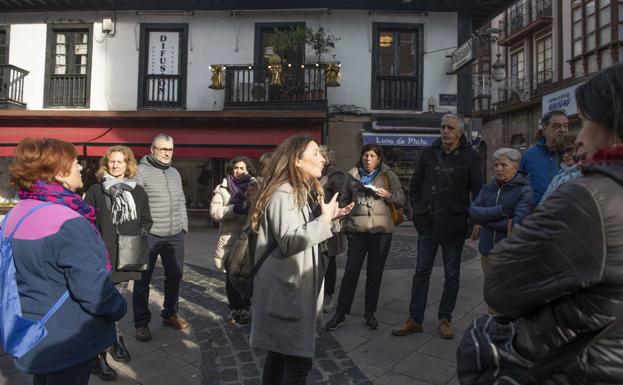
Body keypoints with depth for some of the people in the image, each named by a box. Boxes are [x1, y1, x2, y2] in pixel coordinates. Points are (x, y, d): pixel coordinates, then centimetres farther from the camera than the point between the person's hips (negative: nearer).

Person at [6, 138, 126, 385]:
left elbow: (27, 273, 11)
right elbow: (92, 288, -27)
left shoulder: (16, 214, 1)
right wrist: (119, 308, -9)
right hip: (67, 339, -8)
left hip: (35, 336, 8)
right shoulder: (68, 222, -28)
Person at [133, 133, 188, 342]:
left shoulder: (175, 173, 14)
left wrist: (184, 226, 12)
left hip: (175, 235, 6)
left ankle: (170, 314, 31)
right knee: (143, 280, 6)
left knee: (175, 276, 14)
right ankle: (142, 322, 19)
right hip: (149, 235, -6)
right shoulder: (141, 171, -8)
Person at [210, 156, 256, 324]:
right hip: (229, 239, 1)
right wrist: (233, 209, -18)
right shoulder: (222, 189, 7)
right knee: (231, 276, 10)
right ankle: (234, 308, 27)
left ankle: (245, 307, 24)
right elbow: (214, 211, -4)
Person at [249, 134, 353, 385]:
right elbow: (290, 241, -25)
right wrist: (324, 219, -18)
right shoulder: (283, 193, -17)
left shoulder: (299, 192, 16)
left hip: (291, 288, 10)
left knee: (280, 354, 17)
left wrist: (329, 218, 8)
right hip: (285, 290, -10)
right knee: (299, 360, -6)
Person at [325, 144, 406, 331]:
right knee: (350, 272, 2)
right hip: (357, 230, 0)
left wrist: (388, 195, -12)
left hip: (381, 230, 0)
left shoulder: (388, 175, 4)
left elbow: (402, 200, 6)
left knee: (375, 273, 9)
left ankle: (369, 313, 25)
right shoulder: (352, 175, 8)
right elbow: (345, 200, 17)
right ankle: (340, 314, 14)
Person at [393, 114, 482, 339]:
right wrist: (417, 209, 4)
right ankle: (415, 319, 19)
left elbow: (477, 190, 0)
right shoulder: (429, 153, 6)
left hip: (454, 223, -2)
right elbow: (416, 183, 12)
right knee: (421, 271, 8)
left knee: (451, 274, 10)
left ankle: (444, 320, 24)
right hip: (428, 222, 2)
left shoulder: (470, 156, -2)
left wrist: (474, 218, -6)